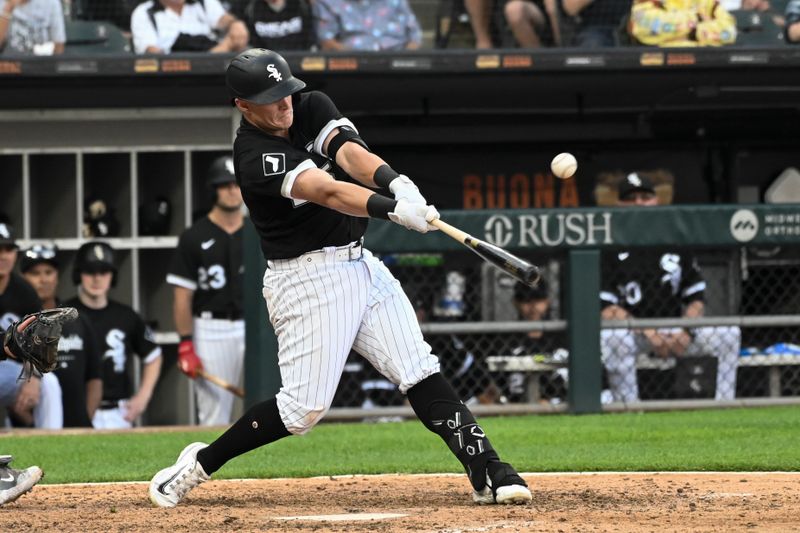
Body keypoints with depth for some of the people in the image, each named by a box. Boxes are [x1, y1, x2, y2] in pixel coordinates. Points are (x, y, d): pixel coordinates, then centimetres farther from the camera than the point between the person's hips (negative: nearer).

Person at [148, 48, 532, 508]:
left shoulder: (312, 108, 3)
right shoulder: (256, 156, -18)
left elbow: (350, 154, -15)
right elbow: (327, 192, -32)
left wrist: (394, 182, -36)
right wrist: (394, 209, -46)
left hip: (361, 263, 7)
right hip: (308, 278, -7)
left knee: (420, 372, -4)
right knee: (304, 408, -8)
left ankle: (488, 471, -9)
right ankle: (200, 463, 8)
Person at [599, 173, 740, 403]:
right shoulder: (610, 248, -5)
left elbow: (696, 297, 9)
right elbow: (605, 308, -12)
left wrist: (686, 332, -12)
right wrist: (648, 333, -21)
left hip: (675, 330, 4)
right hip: (630, 329, -4)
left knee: (729, 333, -15)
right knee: (613, 337, -38)